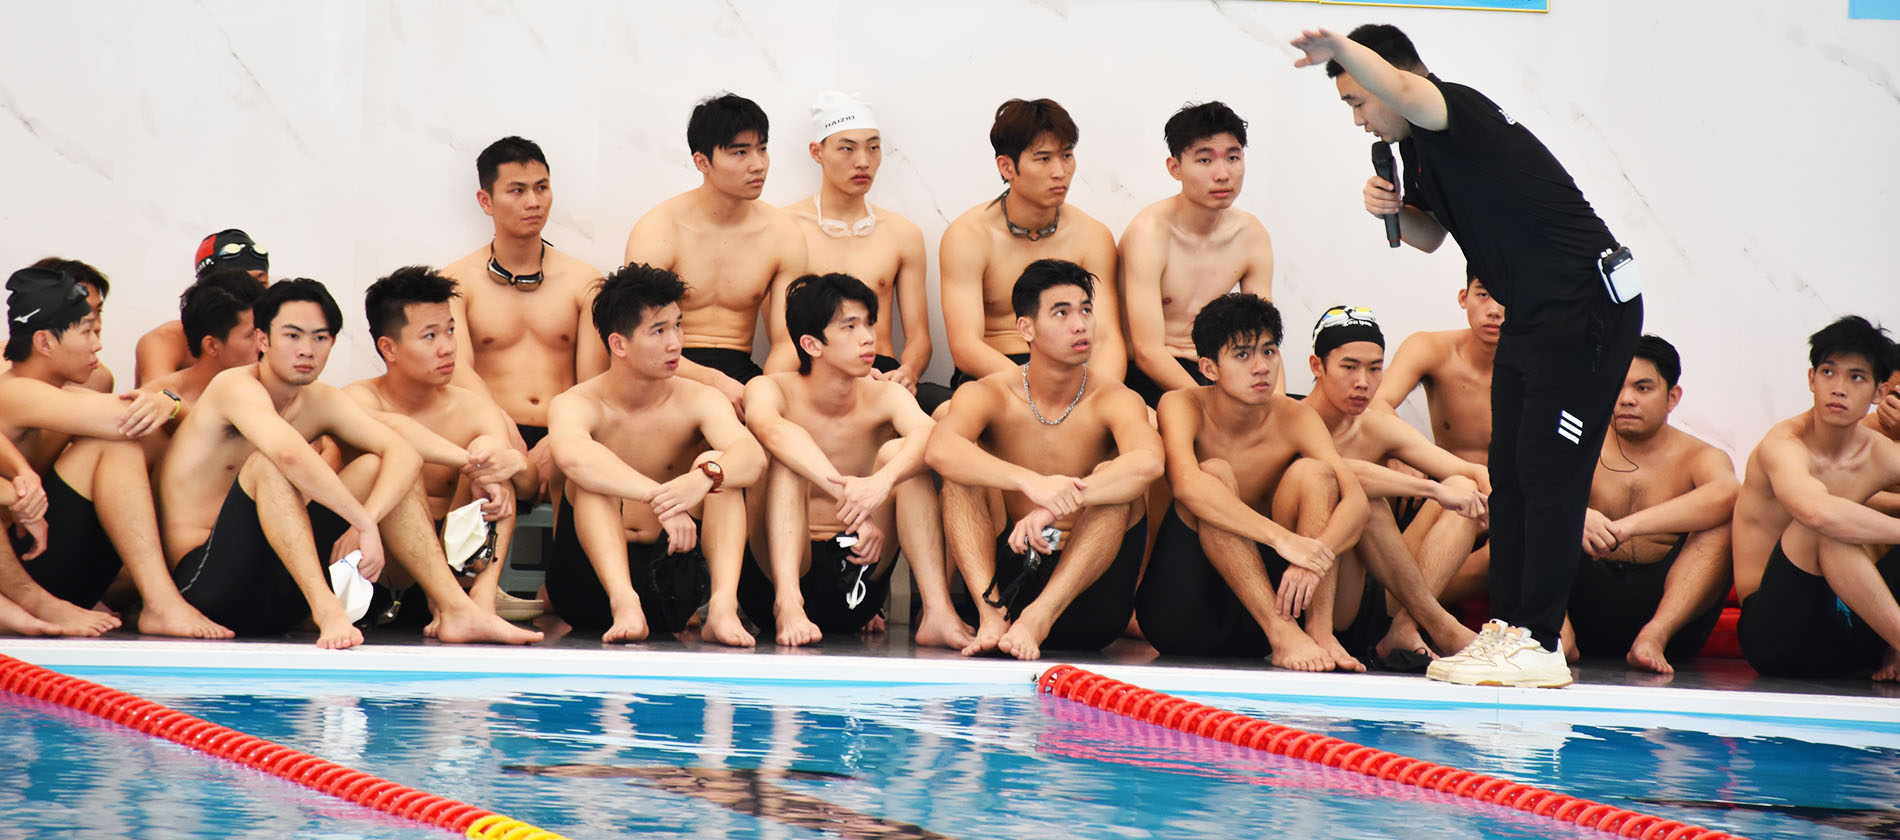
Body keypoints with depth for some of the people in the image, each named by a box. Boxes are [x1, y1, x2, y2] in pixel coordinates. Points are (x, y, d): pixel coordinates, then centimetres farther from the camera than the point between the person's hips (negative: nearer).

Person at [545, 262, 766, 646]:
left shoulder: (698, 400, -3)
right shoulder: (578, 405, -10)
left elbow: (754, 457, -24)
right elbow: (572, 456, -36)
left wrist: (704, 477, -47)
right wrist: (659, 497, -48)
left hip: (673, 574, 2)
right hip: (590, 582, -2)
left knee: (723, 467, -18)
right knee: (595, 477, -26)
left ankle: (723, 605, -38)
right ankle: (624, 604, -46)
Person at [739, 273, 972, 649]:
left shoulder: (884, 396, -1)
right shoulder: (769, 390, -7)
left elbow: (929, 434, -24)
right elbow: (772, 429, -33)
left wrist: (883, 481, -47)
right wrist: (849, 503, -47)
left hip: (858, 576, 2)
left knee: (897, 451, -16)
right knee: (790, 457, -23)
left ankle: (937, 611, -29)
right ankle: (788, 603, -44)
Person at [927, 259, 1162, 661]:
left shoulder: (1114, 401, -6)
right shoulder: (988, 396, -4)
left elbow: (1148, 462, -29)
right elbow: (939, 450, -28)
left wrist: (1055, 507, -43)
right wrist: (1031, 483, -44)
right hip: (1006, 577, 1)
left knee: (1114, 479, -23)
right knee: (965, 463, -16)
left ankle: (1039, 616, -36)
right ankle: (992, 614, -32)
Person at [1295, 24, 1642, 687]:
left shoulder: (1461, 115, -19)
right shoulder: (1418, 149, 11)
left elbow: (1403, 89, -42)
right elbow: (1430, 234, 25)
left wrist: (1342, 49, -59)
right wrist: (1394, 212, 3)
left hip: (1590, 310, -11)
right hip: (1532, 318, 11)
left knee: (1548, 472, -10)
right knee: (1509, 472, 8)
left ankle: (1540, 643, -10)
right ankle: (1507, 627, 10)